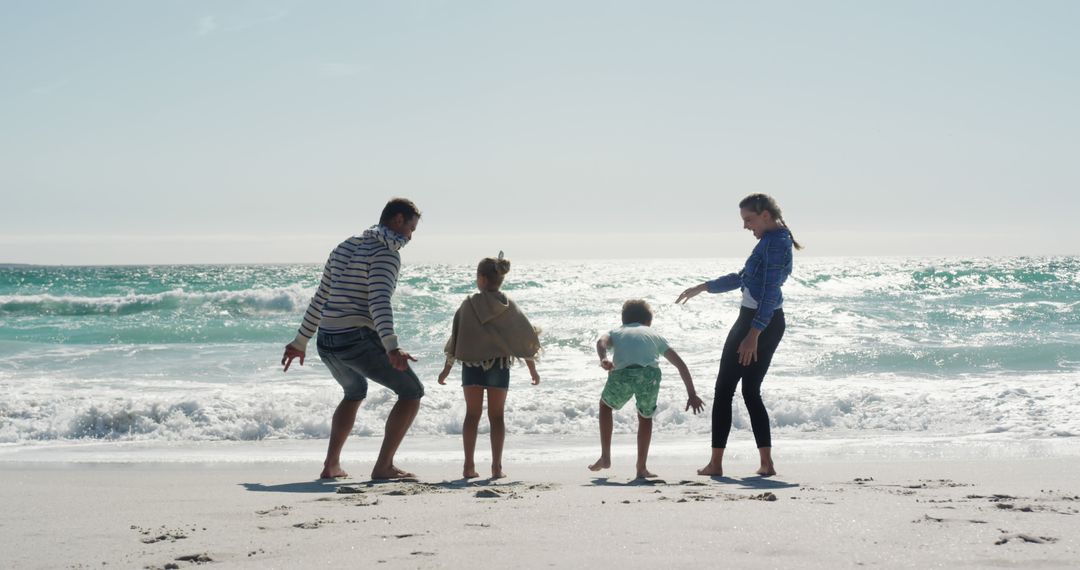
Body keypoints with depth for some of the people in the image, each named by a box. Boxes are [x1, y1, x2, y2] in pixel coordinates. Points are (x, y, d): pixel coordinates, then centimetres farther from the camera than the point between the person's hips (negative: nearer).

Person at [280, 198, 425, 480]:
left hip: (327, 342, 8)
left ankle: (331, 465, 24)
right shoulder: (386, 253, -7)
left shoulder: (344, 247, 19)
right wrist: (391, 348, -34)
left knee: (355, 393, 32)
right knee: (411, 392, 5)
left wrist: (300, 341, 29)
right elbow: (379, 301, -24)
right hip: (359, 340, -8)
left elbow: (320, 299, 23)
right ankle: (383, 466, -2)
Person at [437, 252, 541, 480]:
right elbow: (526, 338, 3)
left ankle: (469, 466, 1)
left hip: (471, 364, 0)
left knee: (472, 414, 6)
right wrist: (532, 369, 13)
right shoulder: (508, 306, 2)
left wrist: (447, 368, 12)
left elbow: (455, 338, 3)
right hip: (500, 365, 0)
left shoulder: (468, 304, 0)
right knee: (496, 416, 6)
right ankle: (496, 467, 2)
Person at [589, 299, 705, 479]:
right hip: (649, 373, 0)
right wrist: (692, 394, 34)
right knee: (645, 416, 28)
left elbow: (602, 342, 8)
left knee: (605, 405, 32)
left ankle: (605, 457, 29)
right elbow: (681, 364, 31)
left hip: (622, 373, 0)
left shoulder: (616, 332, 34)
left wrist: (603, 360, -12)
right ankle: (641, 468, 23)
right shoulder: (654, 334, 36)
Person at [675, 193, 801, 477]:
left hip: (756, 322, -10)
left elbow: (770, 293, -22)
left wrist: (753, 334, -25)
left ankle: (716, 463, 2)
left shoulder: (775, 242, -15)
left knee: (724, 390, -1)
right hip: (771, 324, 10)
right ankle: (766, 464, 7)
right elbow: (743, 278, 28)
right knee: (751, 391, 12)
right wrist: (702, 288, 32)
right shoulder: (773, 240, 16)